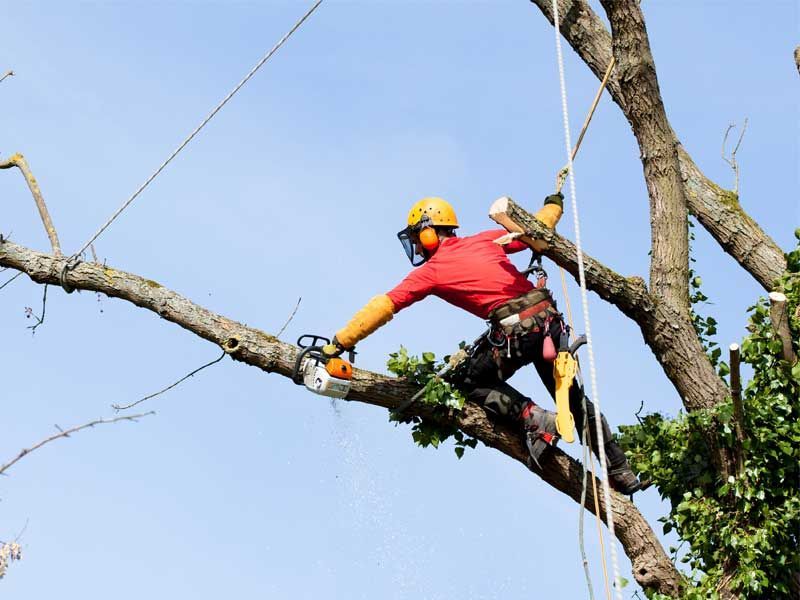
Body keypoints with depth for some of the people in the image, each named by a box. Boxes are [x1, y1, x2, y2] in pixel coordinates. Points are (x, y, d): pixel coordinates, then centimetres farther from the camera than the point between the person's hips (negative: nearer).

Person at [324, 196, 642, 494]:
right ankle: (621, 472, 19)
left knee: (473, 383, 17)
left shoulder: (430, 271, 5)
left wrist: (339, 343, 6)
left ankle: (533, 418, -4)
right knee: (572, 395, 18)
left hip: (514, 329, -6)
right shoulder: (485, 240, 16)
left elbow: (382, 307, 4)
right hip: (548, 317, 6)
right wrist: (553, 206, 43)